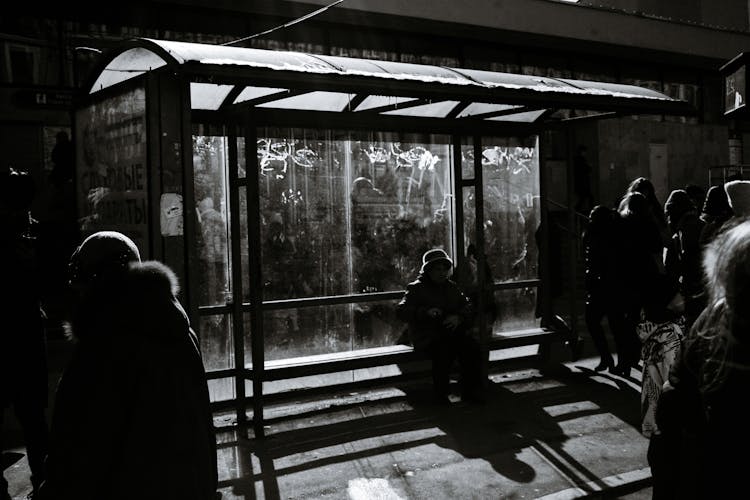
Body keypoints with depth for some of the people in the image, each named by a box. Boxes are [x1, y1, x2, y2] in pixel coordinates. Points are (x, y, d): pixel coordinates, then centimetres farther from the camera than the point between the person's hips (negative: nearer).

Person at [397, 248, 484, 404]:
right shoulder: (416, 289, 1)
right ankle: (441, 395, -17)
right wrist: (425, 312, -26)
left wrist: (459, 317, -9)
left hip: (453, 333, 5)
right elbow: (401, 311, -10)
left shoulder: (452, 287, 19)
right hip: (426, 337, -5)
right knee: (445, 350, -35)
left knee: (472, 347, -23)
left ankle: (471, 390, -8)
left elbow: (468, 308, 16)